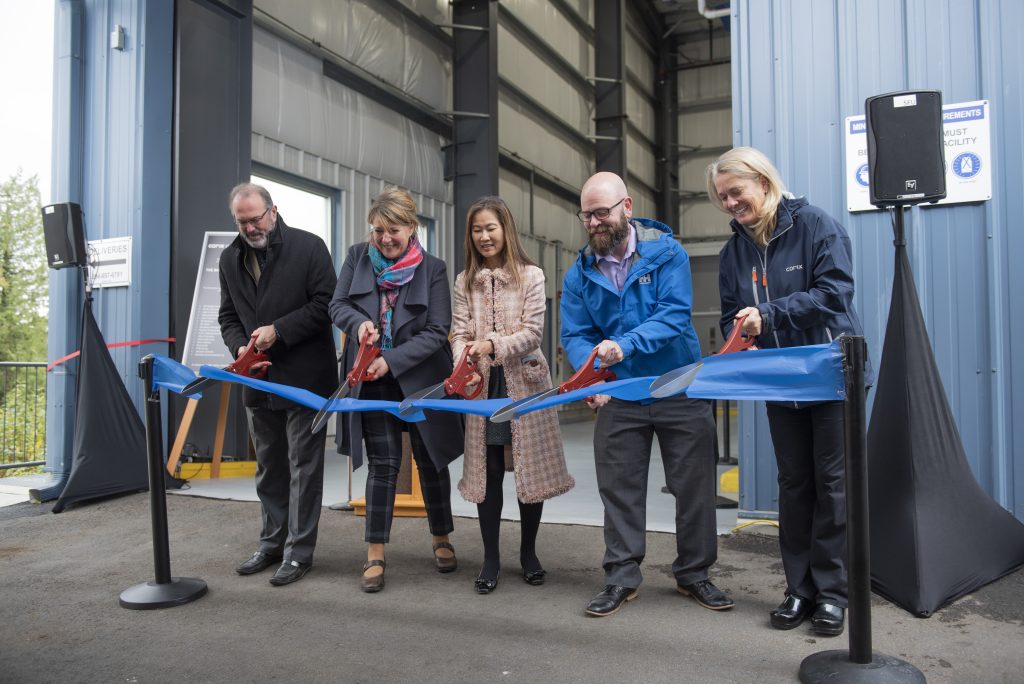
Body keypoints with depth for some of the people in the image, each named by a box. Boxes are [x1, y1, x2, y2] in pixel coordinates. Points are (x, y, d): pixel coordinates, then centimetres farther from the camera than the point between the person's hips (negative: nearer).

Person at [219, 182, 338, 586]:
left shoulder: (308, 247, -7)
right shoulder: (230, 258, 9)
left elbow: (325, 303, -11)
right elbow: (228, 315, 14)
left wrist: (278, 331, -18)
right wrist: (239, 346, -6)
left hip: (304, 377, -6)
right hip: (259, 380, 6)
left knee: (303, 466, 1)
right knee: (268, 468, 16)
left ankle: (298, 552, 10)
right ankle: (273, 544, 29)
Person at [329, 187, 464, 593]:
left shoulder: (432, 269, -6)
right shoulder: (358, 257, 2)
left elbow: (437, 332, -10)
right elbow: (337, 305, 4)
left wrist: (391, 359, -21)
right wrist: (360, 322, -19)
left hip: (421, 380, -1)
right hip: (373, 381, 1)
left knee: (430, 461, 11)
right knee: (382, 465, 3)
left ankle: (441, 540, 30)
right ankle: (375, 556, 12)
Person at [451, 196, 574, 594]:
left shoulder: (531, 276, 1)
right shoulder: (465, 282, 10)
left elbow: (532, 331, -7)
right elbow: (460, 333, 2)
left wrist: (494, 345, -23)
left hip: (524, 382, -2)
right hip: (482, 385, 2)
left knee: (530, 466, 5)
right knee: (488, 471, 4)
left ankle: (528, 553, 23)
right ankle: (490, 558, 16)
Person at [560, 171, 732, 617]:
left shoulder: (666, 253, -9)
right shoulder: (580, 273, 0)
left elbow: (675, 315, -20)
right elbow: (575, 335, -3)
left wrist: (626, 344, -34)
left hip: (680, 391, -2)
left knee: (694, 487, 8)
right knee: (619, 489, 8)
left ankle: (694, 573, 26)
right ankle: (622, 577, 22)